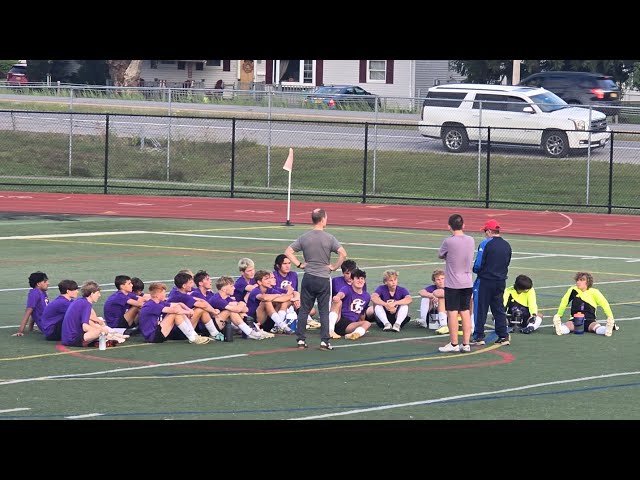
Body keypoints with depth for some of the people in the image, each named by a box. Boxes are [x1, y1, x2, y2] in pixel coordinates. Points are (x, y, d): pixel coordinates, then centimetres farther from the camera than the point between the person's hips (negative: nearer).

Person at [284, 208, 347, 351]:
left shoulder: (304, 237, 1)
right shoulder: (329, 238, -8)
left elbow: (288, 251, -1)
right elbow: (343, 253, -18)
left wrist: (299, 264, 4)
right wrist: (334, 267, -5)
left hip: (308, 278, 2)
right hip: (323, 278, -2)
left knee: (304, 310, 9)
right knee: (324, 311, 3)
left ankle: (301, 340, 9)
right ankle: (324, 341, 0)